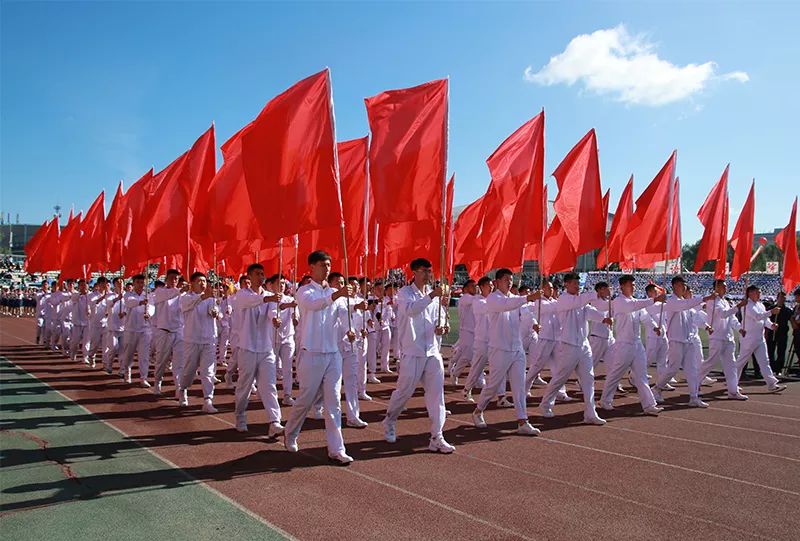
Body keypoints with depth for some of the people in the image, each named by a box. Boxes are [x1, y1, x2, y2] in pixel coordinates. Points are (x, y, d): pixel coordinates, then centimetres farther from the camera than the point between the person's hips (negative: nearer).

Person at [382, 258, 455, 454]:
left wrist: (440, 327, -2)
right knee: (404, 391, 5)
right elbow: (410, 309, -24)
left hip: (433, 351, 5)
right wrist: (430, 296, -34)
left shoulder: (434, 293, 11)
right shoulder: (405, 292, -5)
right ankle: (389, 421, 32)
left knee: (436, 393, -1)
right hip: (412, 352, -5)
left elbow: (440, 316, 20)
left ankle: (436, 438, 4)